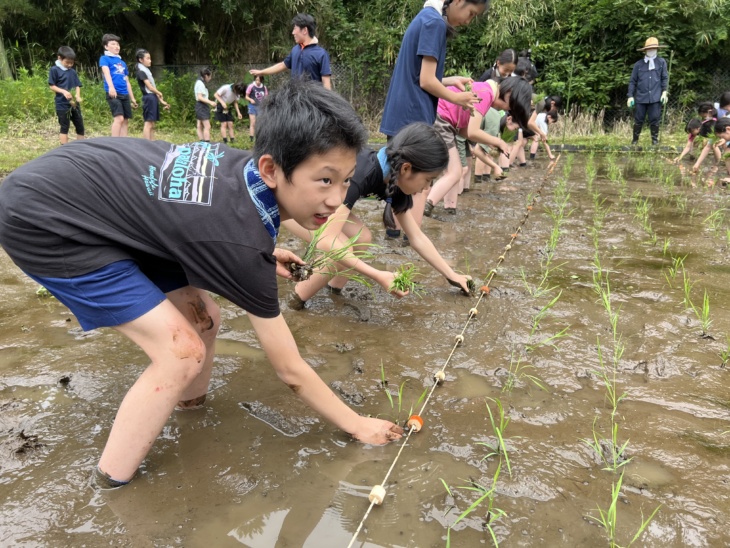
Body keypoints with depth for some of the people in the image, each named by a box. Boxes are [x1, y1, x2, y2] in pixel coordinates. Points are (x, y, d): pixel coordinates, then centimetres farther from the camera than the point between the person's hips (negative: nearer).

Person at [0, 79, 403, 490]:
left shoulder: (244, 166, -9)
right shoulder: (245, 246, -30)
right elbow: (291, 372, -18)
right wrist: (358, 425, -5)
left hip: (94, 201, 8)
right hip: (42, 222, -8)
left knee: (203, 319, 7)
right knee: (183, 352, -15)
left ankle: (191, 405, 34)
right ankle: (113, 486, 2)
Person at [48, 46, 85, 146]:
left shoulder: (73, 72, 12)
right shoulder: (54, 70, -3)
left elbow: (77, 86, 10)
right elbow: (52, 86, -5)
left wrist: (78, 96, -9)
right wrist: (63, 91, -21)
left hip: (74, 103, 5)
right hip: (62, 104, -5)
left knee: (80, 126, 8)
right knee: (64, 127, -1)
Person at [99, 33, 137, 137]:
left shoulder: (122, 63, 22)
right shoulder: (104, 58, 3)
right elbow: (106, 72, -16)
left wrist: (132, 98, 22)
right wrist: (111, 87, -34)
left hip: (124, 94, 7)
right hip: (113, 93, -7)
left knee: (126, 121, 5)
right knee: (119, 118, -21)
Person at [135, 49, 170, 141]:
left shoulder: (147, 71, 20)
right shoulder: (141, 71, -7)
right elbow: (149, 87, -12)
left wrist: (162, 101, 13)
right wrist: (160, 94, 4)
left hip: (153, 98, 9)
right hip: (149, 98, -9)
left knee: (152, 124, 7)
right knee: (148, 123, -13)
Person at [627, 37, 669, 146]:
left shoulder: (661, 62, 5)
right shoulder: (638, 64, 4)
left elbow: (665, 78, 7)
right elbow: (632, 81, 6)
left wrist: (665, 92, -4)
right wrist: (630, 96, 1)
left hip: (655, 97, 0)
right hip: (641, 97, 0)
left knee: (654, 120, 1)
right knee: (638, 120, 5)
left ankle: (655, 140, 13)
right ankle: (635, 140, 18)